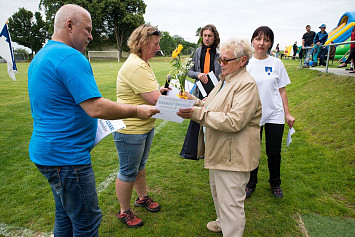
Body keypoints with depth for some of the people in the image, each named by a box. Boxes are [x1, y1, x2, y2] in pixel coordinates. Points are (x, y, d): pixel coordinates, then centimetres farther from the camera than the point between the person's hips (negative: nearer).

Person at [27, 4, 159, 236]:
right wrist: (136, 111, -16)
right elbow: (96, 108, -27)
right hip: (67, 157, -10)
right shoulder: (71, 57, -20)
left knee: (65, 213, 24)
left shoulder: (40, 57, 14)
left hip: (46, 151, 10)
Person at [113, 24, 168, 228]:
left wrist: (161, 90, 4)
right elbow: (155, 100, -29)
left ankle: (143, 197, 45)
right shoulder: (136, 67, -25)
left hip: (146, 127, 10)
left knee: (140, 166, 25)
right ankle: (124, 212, 28)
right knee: (128, 173, 8)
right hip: (130, 130, -10)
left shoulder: (142, 63, 10)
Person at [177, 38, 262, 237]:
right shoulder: (226, 79, 13)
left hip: (233, 155, -10)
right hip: (219, 151, 11)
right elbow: (213, 107, 19)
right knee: (218, 191, 27)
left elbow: (235, 121, -28)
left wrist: (199, 114, -28)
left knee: (230, 202, 3)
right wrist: (196, 102, 1)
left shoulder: (247, 84, -19)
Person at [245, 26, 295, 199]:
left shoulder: (276, 63, 2)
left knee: (274, 153, 9)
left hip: (275, 115, 1)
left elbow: (282, 90, 6)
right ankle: (251, 183, 32)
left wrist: (287, 113, 3)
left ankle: (275, 184, 35)